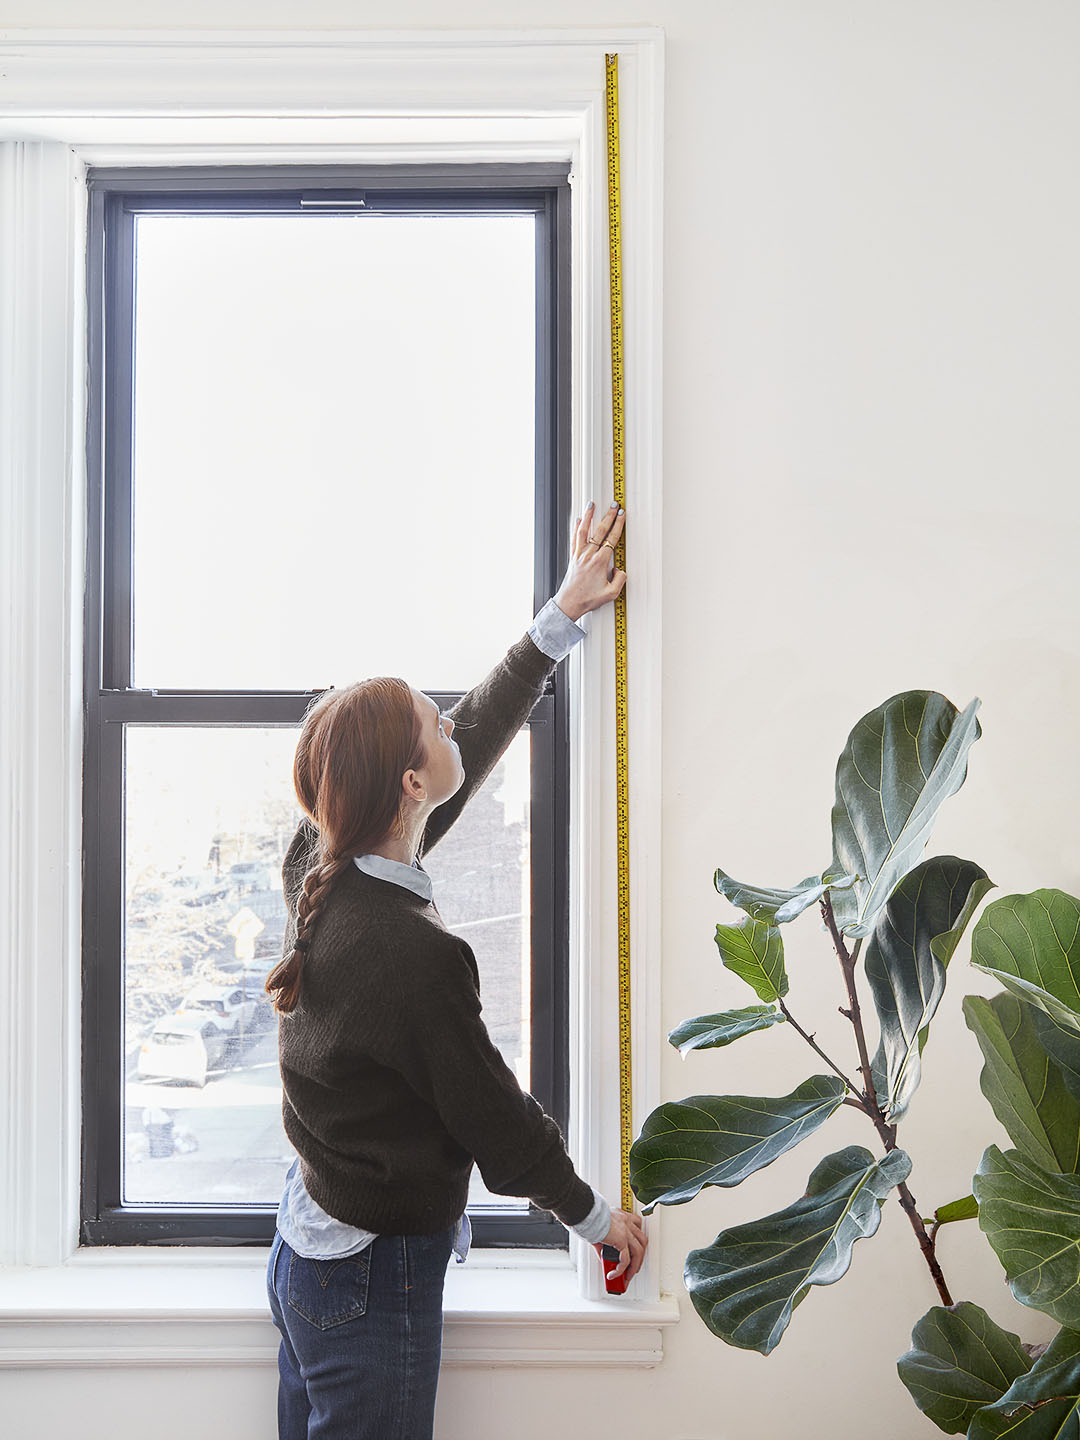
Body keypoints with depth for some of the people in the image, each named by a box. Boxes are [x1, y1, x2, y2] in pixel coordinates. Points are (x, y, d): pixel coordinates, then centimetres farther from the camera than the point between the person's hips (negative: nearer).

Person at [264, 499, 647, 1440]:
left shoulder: (322, 871, -5)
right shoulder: (409, 953, -29)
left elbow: (478, 736, 5)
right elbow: (495, 1116, -16)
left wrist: (566, 614, 12)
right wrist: (594, 1214, 3)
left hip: (308, 1249, 9)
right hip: (374, 1281, -9)